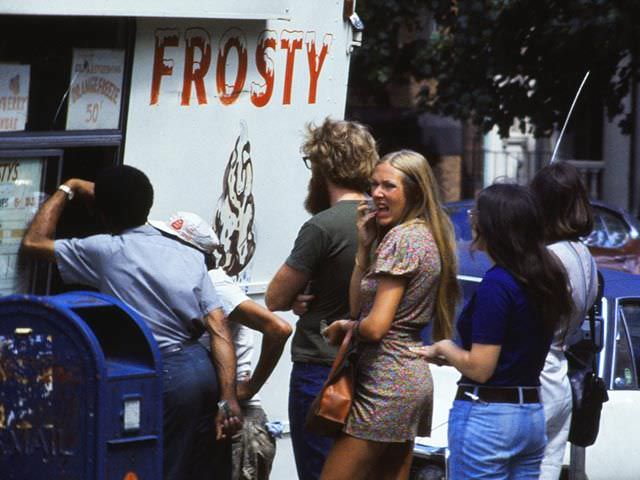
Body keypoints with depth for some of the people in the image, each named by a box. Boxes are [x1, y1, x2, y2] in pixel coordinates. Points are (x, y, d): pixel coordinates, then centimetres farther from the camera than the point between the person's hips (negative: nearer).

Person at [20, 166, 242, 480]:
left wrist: (67, 190, 21)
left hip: (164, 374, -6)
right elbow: (219, 331, 4)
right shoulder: (190, 256, 13)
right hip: (202, 368, 6)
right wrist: (228, 399, 0)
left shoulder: (106, 251, -1)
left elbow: (33, 242, 9)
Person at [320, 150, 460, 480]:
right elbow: (358, 306, 15)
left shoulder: (402, 238, -14)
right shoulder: (426, 236, 15)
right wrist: (365, 245, 7)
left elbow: (374, 326, -20)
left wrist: (342, 328, 0)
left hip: (386, 383, -10)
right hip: (413, 376, 10)